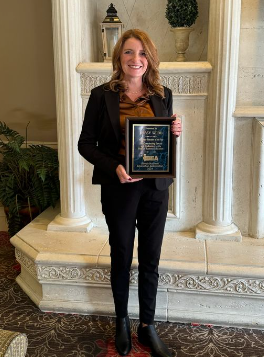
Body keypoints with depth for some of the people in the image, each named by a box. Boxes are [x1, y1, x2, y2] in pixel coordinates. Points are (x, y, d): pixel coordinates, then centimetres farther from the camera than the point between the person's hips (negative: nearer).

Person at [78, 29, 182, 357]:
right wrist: (114, 167, -19)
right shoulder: (102, 95, -5)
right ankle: (122, 322, 36)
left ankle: (147, 326, 31)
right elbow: (86, 143, -5)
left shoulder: (163, 96, 4)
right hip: (119, 189, -2)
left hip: (155, 188, 3)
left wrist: (175, 133, -9)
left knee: (150, 261, 12)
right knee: (121, 259, 13)